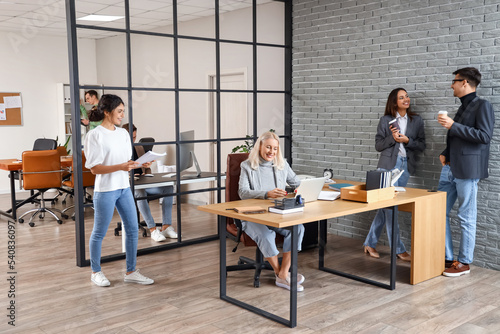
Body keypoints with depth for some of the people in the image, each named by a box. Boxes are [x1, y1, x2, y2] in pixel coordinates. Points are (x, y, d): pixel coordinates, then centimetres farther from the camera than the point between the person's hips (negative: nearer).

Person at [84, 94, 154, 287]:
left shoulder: (123, 134, 9)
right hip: (105, 190, -7)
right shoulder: (94, 136, -11)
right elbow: (94, 168, -16)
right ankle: (95, 272, 25)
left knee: (133, 229, 7)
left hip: (124, 188, 7)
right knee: (99, 233, 7)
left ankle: (131, 272, 19)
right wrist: (120, 167, -26)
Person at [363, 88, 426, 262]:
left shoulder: (417, 120, 9)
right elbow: (378, 145, 2)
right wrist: (392, 138, -14)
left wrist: (407, 140, -10)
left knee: (386, 207, 7)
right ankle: (399, 249, 4)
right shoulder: (385, 120, 2)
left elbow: (422, 145, 7)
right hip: (389, 164, -3)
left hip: (406, 166, 3)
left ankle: (370, 243, 18)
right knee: (390, 206, -4)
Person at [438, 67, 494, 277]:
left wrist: (453, 126, -17)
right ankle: (447, 258, 18)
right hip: (450, 169, 9)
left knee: (466, 218, 0)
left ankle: (464, 262, 10)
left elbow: (484, 136, -18)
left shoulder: (482, 106, -6)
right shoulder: (462, 108, 19)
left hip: (467, 170, -9)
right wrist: (445, 154, 11)